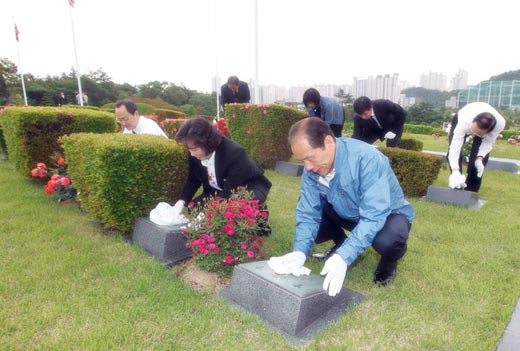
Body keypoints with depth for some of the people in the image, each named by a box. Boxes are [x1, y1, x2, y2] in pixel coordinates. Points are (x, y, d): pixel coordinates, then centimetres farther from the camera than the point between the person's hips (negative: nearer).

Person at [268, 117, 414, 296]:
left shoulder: (368, 159, -35)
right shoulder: (312, 169, -18)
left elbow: (373, 217, -39)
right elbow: (308, 213, -16)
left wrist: (343, 257, -48)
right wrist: (300, 251, -33)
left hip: (388, 214, -4)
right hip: (349, 213, 5)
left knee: (386, 240, -37)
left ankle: (389, 260, 1)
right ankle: (342, 243, 13)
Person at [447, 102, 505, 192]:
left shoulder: (500, 124, -40)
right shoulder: (464, 121, -47)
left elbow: (488, 143, -23)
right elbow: (455, 147, -49)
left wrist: (480, 159, -39)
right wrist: (455, 171, -59)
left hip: (485, 127, 1)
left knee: (479, 157, -14)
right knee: (453, 151, -16)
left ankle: (471, 190, 0)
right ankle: (456, 186, 0)